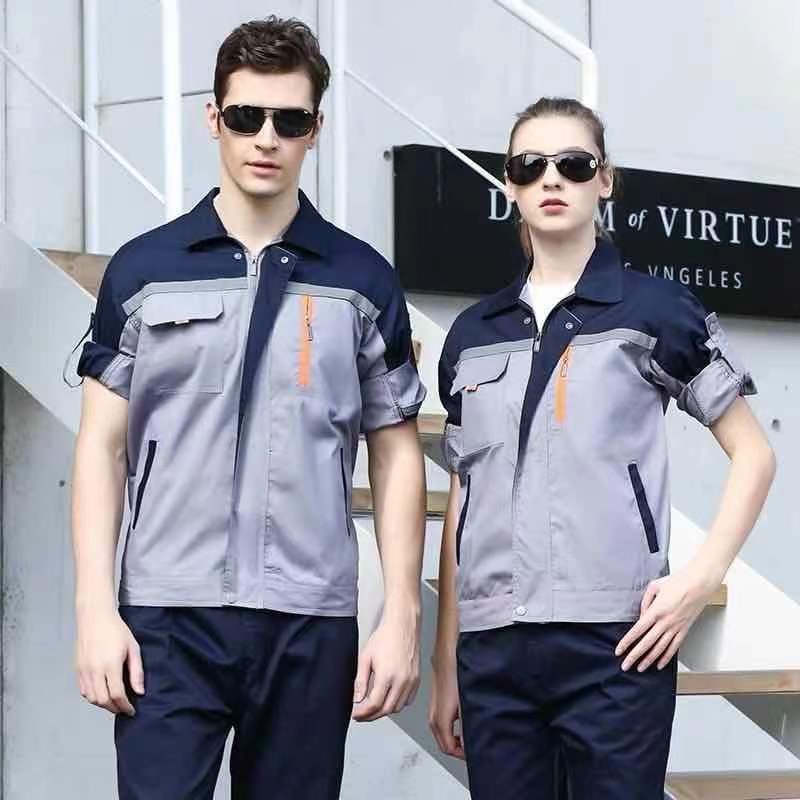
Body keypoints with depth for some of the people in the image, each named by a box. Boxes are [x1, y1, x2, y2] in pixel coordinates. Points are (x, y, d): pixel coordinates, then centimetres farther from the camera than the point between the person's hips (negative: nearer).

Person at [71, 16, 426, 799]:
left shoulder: (364, 281, 6)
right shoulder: (142, 270, 5)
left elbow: (396, 457, 8)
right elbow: (102, 446, 5)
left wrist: (401, 616, 1)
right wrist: (95, 607, -4)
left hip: (311, 624, 1)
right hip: (168, 618, -1)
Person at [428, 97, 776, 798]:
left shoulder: (655, 309, 4)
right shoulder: (473, 333, 13)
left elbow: (754, 455, 5)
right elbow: (462, 502, 16)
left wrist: (702, 577, -9)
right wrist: (446, 665, 13)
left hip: (613, 642, -3)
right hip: (492, 649, 4)